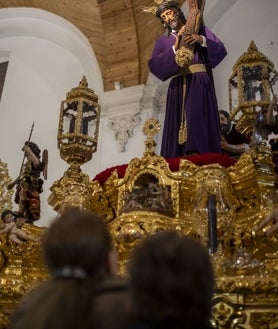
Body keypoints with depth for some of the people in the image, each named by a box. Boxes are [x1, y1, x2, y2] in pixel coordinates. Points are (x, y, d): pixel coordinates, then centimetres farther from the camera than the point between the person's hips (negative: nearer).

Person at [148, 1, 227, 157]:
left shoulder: (200, 30, 18)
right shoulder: (163, 41, 19)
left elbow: (221, 50, 6)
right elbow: (153, 65, 2)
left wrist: (202, 40, -12)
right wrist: (175, 48, -8)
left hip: (199, 82, -2)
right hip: (178, 86, 2)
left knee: (198, 120, -22)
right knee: (178, 126, -9)